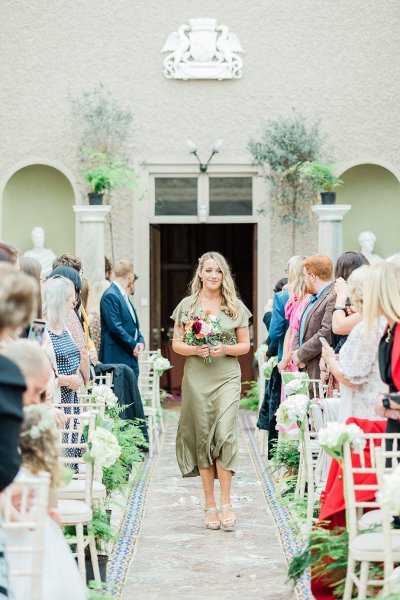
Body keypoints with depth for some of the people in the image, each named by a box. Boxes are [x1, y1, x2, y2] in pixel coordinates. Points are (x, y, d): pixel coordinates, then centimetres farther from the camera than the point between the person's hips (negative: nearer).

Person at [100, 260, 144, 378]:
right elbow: (115, 327, -19)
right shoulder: (110, 296, -11)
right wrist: (133, 345, -13)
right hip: (117, 359, -9)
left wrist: (140, 341, 2)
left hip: (131, 359, 9)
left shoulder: (124, 296, 19)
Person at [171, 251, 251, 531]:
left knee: (225, 435, -13)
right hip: (197, 378, 1)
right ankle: (210, 505, 11)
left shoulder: (236, 306, 7)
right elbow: (176, 344, 9)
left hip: (227, 376, -1)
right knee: (203, 439, 3)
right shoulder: (187, 305, 8)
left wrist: (226, 349, -10)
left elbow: (245, 345, 9)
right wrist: (195, 350, -11)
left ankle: (225, 502, -6)